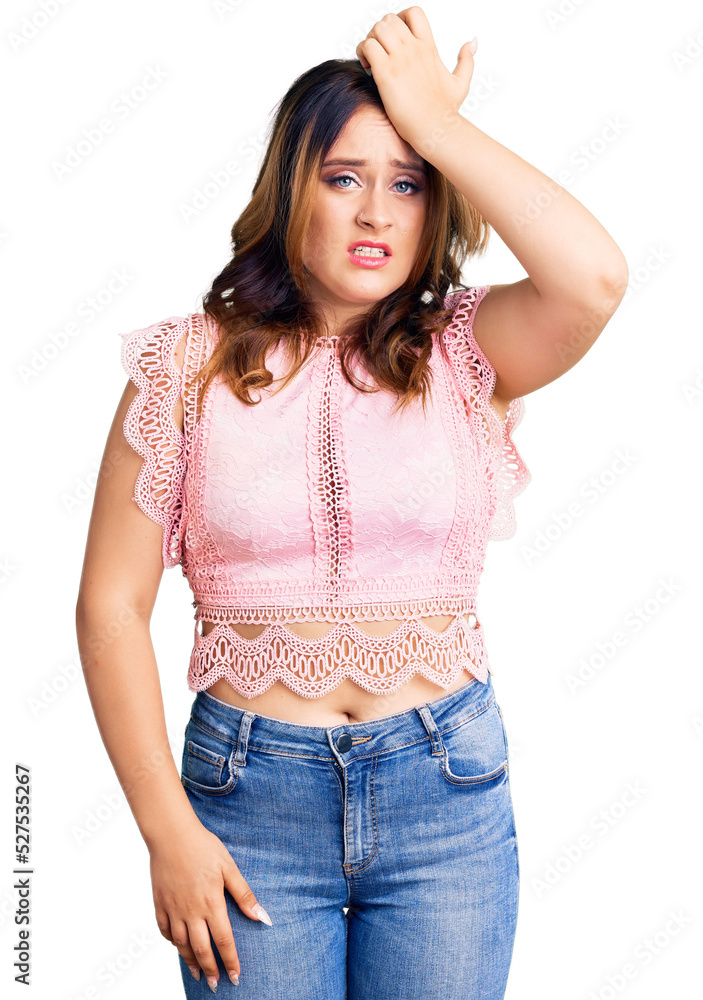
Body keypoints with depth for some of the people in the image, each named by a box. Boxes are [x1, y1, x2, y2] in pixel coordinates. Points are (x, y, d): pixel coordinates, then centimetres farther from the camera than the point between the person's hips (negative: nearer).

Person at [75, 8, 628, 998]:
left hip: (447, 786, 1)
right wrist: (169, 830, -7)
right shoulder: (192, 363, -3)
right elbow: (113, 603, -4)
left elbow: (593, 277, -23)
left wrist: (438, 125, -13)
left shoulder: (463, 353, -1)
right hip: (251, 789, 0)